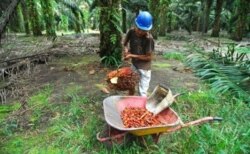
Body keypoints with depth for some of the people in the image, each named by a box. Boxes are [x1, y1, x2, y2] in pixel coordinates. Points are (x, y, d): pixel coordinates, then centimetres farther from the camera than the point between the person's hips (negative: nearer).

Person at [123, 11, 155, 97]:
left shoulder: (149, 38, -26)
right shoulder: (131, 32, -12)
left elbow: (148, 57, -20)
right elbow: (125, 42, 7)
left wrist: (132, 55, -20)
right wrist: (126, 49, -14)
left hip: (144, 68, -6)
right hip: (134, 64, 6)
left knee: (143, 92, -1)